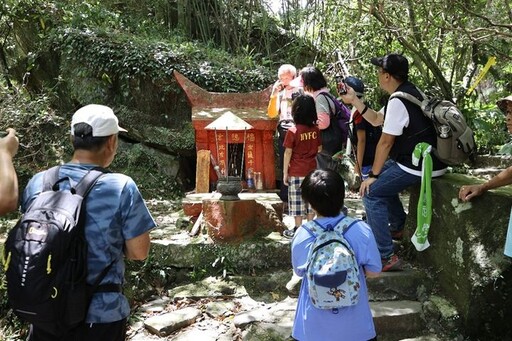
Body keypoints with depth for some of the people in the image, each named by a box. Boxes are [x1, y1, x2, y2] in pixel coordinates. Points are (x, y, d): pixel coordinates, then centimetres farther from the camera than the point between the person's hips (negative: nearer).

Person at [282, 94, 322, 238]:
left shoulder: (292, 131, -14)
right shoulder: (316, 130, -3)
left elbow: (288, 153, -11)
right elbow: (319, 151, 5)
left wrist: (285, 172, -2)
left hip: (296, 173, -4)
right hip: (312, 171, 4)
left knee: (297, 202, 5)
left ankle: (298, 230, 11)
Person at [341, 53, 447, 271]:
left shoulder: (397, 101, -19)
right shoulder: (410, 92, 12)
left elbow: (385, 142, -16)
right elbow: (376, 120, 21)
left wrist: (373, 175, -8)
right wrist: (354, 100, 16)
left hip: (419, 167, -10)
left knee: (372, 192, -8)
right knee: (383, 177, 26)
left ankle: (386, 258, -9)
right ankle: (398, 225, 38)